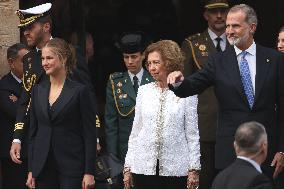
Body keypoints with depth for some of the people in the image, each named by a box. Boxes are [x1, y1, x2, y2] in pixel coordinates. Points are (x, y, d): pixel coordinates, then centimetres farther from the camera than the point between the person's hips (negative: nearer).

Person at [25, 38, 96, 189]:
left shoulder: (80, 91, -3)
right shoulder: (38, 90, 11)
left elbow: (90, 135, -5)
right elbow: (33, 132, 13)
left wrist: (89, 172, -11)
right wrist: (31, 170, 8)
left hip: (72, 167, -4)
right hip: (43, 168, 4)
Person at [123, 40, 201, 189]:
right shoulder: (144, 91, 11)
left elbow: (192, 133, 2)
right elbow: (135, 132, 13)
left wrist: (193, 169, -3)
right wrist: (128, 167, 9)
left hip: (175, 169, -3)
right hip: (144, 168, 3)